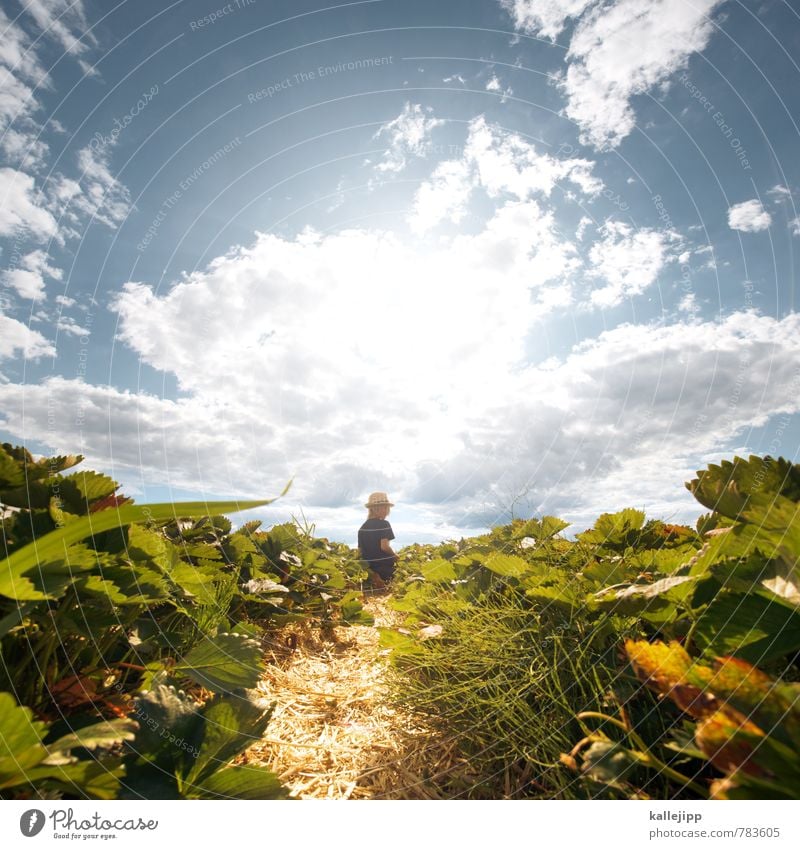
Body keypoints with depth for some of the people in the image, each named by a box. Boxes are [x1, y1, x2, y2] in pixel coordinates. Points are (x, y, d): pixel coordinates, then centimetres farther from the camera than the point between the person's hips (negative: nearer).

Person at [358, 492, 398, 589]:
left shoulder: (363, 527, 7)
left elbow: (360, 549, 7)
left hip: (369, 566, 7)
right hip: (384, 566, -7)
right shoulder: (384, 524, -12)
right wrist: (394, 556, -5)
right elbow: (384, 546, -20)